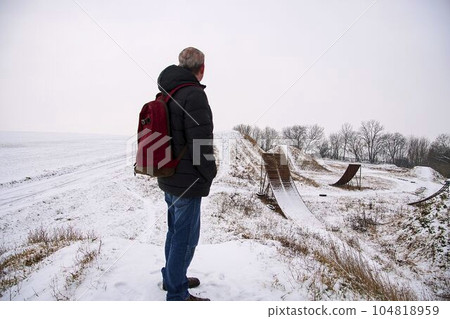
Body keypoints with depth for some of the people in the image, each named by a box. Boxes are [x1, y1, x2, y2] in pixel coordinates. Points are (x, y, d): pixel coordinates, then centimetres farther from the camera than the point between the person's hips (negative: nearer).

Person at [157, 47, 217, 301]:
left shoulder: (167, 95, 10)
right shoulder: (195, 95, -18)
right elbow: (201, 143, -23)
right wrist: (210, 174, -7)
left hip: (168, 178, 9)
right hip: (188, 182, -9)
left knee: (175, 231, 21)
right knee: (185, 237, 3)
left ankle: (172, 278, 38)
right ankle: (177, 295, 17)